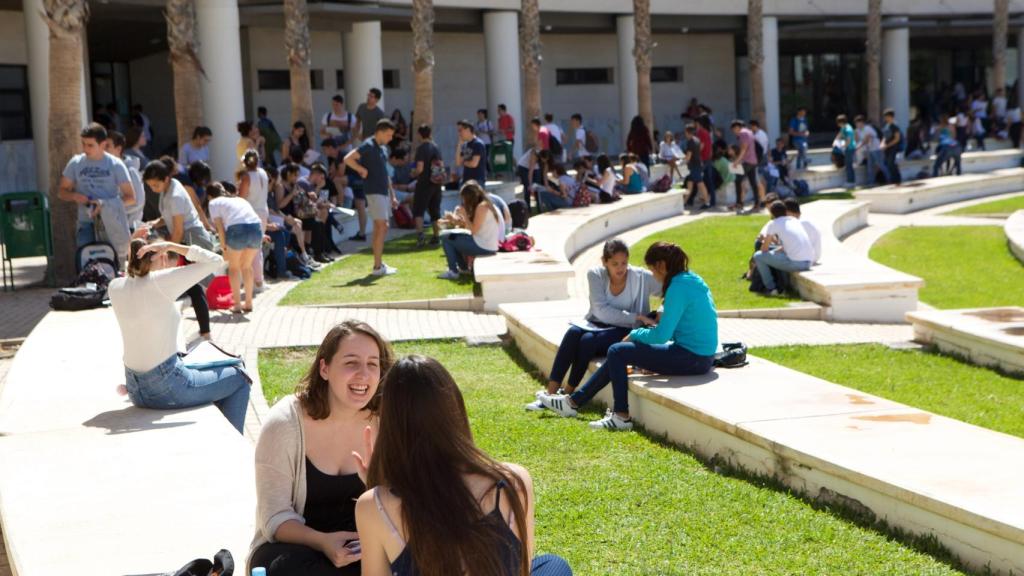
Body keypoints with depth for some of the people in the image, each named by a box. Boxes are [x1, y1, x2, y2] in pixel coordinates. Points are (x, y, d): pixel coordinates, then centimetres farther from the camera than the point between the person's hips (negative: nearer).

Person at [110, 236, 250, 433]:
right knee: (239, 379, 17)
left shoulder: (115, 287, 0)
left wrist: (132, 250, 15)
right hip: (167, 389, -8)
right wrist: (172, 246, -14)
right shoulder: (161, 282, -19)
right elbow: (216, 261, -14)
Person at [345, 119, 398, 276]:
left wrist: (392, 195, 20)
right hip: (374, 192, -9)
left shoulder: (383, 149, 16)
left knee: (380, 228, 12)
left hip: (383, 192, 9)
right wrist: (363, 170, -16)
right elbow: (348, 159, -23)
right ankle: (378, 267, -9)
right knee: (382, 227, -11)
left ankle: (379, 262, 18)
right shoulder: (368, 146, -12)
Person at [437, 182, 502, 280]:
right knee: (454, 237, 24)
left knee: (446, 239, -4)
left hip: (484, 247, -10)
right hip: (489, 245, 10)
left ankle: (453, 272, 1)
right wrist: (455, 220, 3)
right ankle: (464, 268, 29)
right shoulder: (486, 203, 12)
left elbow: (474, 230, -19)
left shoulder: (482, 206, -17)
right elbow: (473, 226, 12)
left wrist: (464, 214, -10)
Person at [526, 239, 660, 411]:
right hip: (597, 324, 3)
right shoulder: (596, 275, -8)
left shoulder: (642, 278, -12)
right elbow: (601, 311, -17)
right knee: (573, 332, -29)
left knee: (588, 339, -30)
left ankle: (567, 394, -17)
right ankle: (550, 392, -30)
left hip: (626, 332, -3)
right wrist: (636, 318, -24)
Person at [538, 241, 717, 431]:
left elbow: (661, 336, -19)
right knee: (619, 353, 14)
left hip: (691, 359, -10)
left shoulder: (678, 287, -18)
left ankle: (621, 416, 3)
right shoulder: (693, 280, 12)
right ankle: (574, 400, 18)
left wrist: (635, 334, -3)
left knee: (617, 352, -3)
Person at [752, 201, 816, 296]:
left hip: (795, 263, -7)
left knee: (758, 256, 8)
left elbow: (764, 249, 6)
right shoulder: (795, 220, 21)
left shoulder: (773, 224, 3)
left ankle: (771, 288, 9)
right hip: (808, 263, 7)